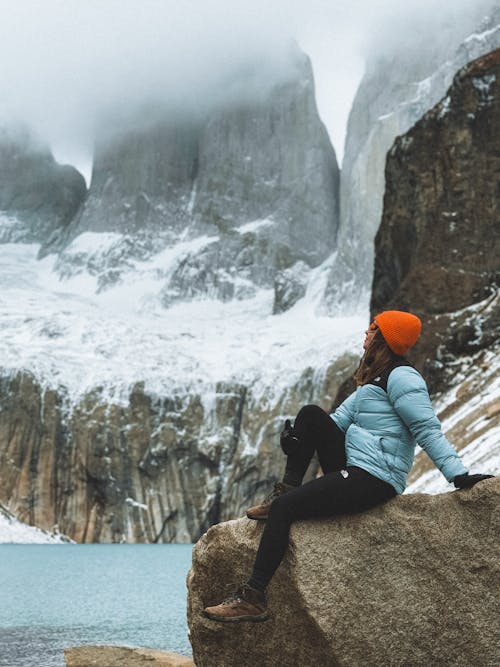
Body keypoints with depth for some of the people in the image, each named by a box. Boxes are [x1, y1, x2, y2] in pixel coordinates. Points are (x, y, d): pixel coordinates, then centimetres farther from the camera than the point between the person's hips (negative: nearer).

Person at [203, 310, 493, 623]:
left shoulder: (401, 377, -11)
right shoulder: (374, 379, 20)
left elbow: (428, 431, -17)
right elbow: (341, 417, 18)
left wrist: (460, 475, -25)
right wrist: (297, 437, 3)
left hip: (373, 481, -10)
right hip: (352, 470, 10)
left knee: (283, 509, -16)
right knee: (311, 415, 4)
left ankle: (253, 598, -17)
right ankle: (287, 489, 0)